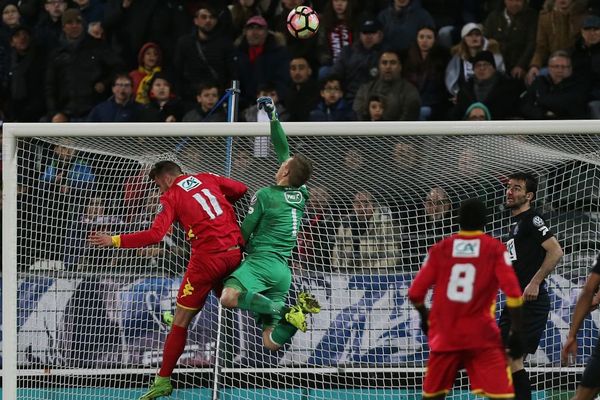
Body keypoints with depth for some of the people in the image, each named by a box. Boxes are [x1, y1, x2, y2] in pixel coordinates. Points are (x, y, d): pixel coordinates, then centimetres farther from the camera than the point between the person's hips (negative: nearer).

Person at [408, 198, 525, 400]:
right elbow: (513, 292, -10)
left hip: (444, 335, 3)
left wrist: (424, 316, 25)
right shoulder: (495, 249, 0)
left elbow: (415, 293, 6)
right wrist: (516, 330, -4)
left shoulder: (440, 249, 7)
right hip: (482, 337, -3)